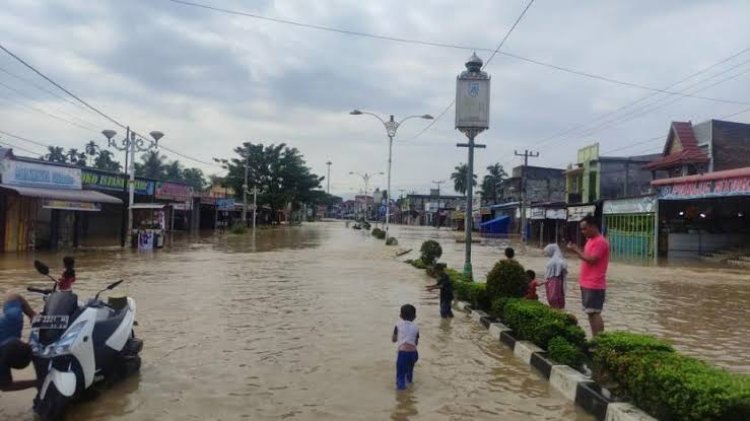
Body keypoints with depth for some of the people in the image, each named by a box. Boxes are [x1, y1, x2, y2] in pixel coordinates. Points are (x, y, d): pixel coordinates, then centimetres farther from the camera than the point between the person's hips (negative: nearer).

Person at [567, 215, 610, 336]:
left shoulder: (600, 242, -15)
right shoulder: (590, 240, 16)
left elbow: (591, 260, -21)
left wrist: (576, 251, -15)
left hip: (594, 285, -10)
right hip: (586, 283, 10)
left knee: (594, 313, -9)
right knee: (590, 313, 12)